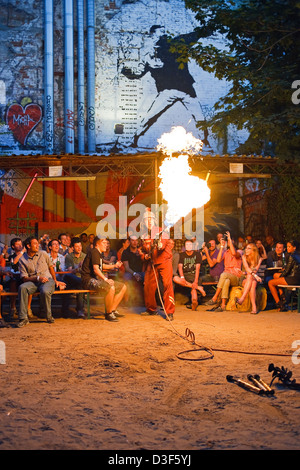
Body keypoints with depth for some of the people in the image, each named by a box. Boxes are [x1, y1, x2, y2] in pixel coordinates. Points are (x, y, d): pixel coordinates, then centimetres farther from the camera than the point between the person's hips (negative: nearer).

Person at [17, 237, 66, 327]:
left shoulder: (43, 253, 10)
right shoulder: (22, 260, 5)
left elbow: (51, 267, 21)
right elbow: (24, 278, 0)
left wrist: (55, 280, 16)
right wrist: (37, 278, -13)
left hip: (47, 280, 0)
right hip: (33, 282, 0)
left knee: (45, 291, -36)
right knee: (22, 288, -33)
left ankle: (49, 316, -10)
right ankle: (23, 318, -27)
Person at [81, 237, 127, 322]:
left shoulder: (99, 253, 21)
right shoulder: (94, 252, -11)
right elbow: (96, 269, -22)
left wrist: (114, 266, 39)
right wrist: (106, 279, -27)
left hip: (97, 279, 11)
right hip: (89, 280, -11)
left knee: (123, 287, 5)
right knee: (111, 288, -35)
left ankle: (113, 310, 5)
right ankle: (108, 314, -20)